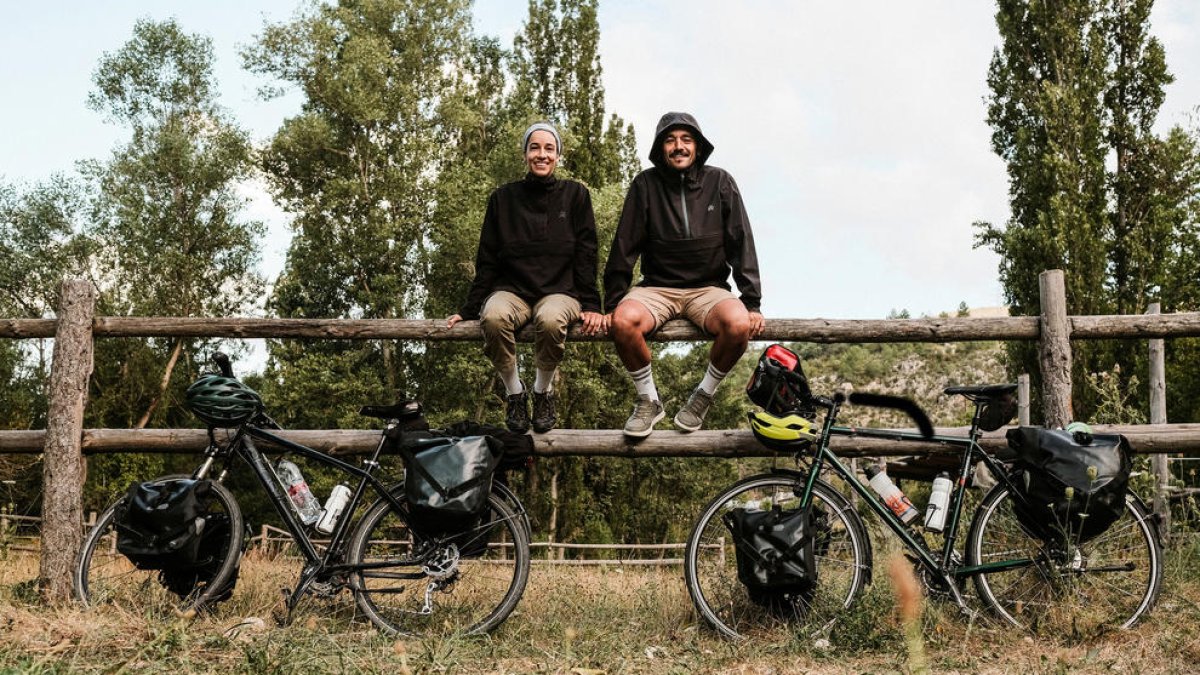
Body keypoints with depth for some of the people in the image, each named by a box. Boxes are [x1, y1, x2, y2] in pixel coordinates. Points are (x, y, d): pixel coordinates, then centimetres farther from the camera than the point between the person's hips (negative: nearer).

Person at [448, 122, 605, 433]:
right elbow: (487, 260, 10)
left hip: (559, 291, -1)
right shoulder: (503, 197, 10)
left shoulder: (575, 195, 8)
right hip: (511, 291, 1)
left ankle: (543, 391, -10)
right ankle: (514, 392, -12)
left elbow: (586, 255, 4)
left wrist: (591, 305, -7)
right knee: (493, 316, -36)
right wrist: (469, 310, 3)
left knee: (550, 318, -38)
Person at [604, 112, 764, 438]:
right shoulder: (646, 184, 0)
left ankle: (704, 395, -5)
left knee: (739, 324, -32)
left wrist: (752, 303, -8)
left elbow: (742, 243, 0)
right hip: (657, 288, 0)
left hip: (708, 288, 0)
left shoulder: (720, 182, 2)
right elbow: (624, 248, 0)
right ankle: (648, 400, -6)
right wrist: (612, 304, -6)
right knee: (623, 321, -32)